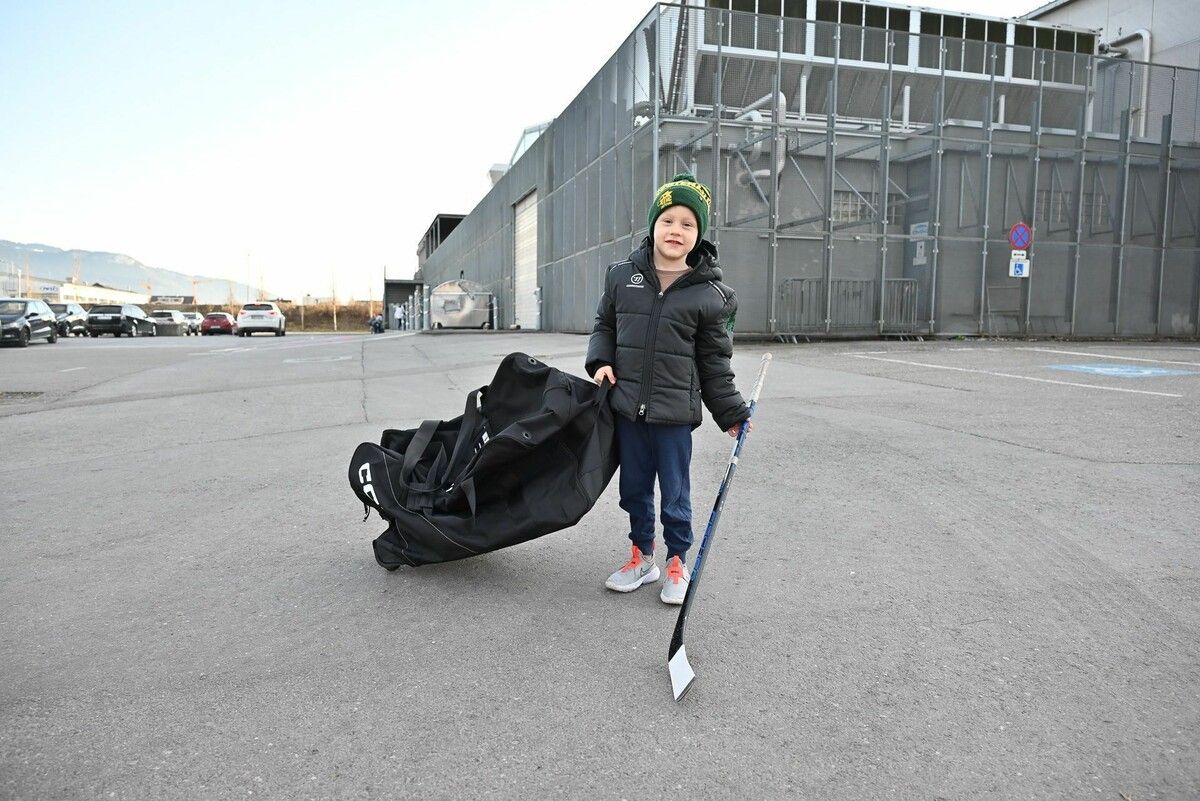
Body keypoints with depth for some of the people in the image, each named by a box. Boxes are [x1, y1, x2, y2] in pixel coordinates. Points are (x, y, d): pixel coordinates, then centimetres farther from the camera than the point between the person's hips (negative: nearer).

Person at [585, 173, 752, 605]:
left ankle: (677, 563, 27)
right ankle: (642, 557, 33)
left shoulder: (711, 294, -4)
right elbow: (604, 325, 16)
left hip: (675, 411, -3)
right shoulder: (622, 276, 3)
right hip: (627, 407, 3)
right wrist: (601, 361, -1)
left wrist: (732, 412, 4)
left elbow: (715, 361, 2)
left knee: (675, 494, 8)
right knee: (634, 488, 15)